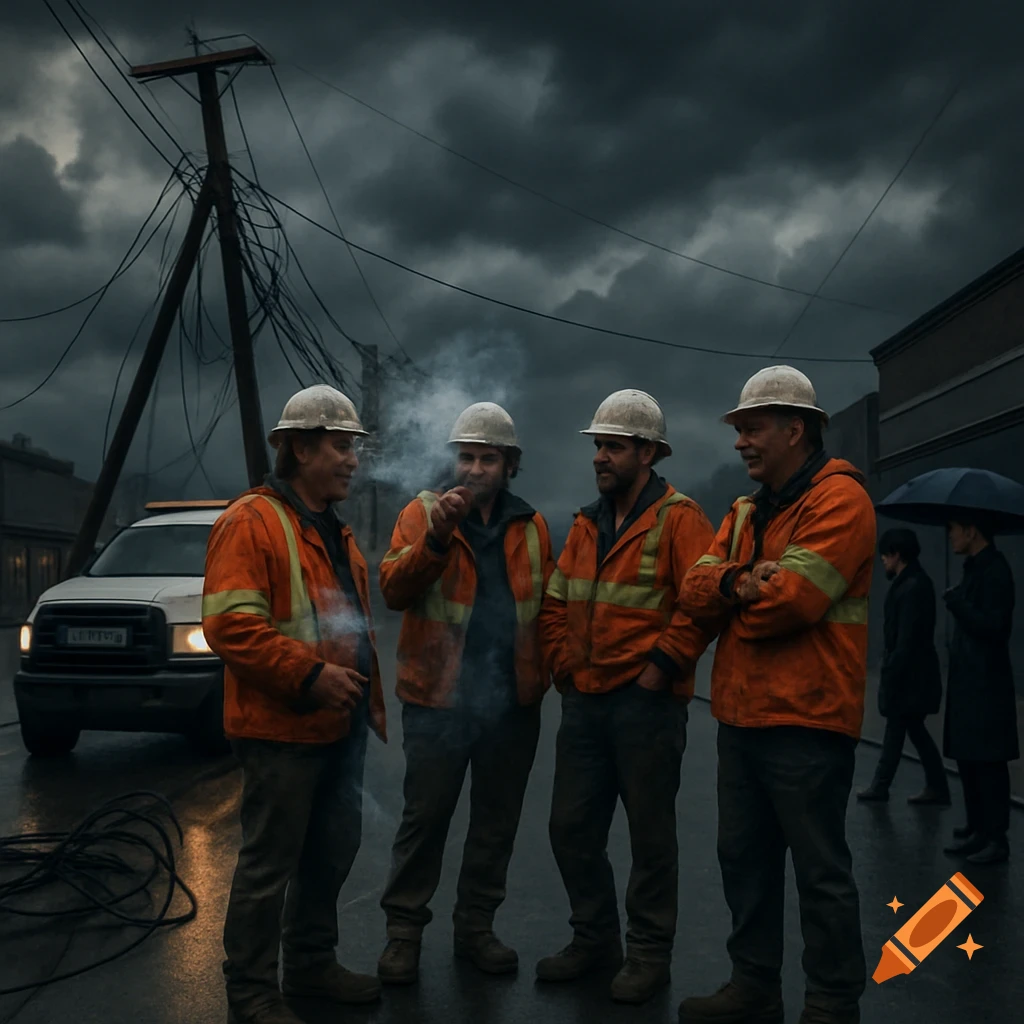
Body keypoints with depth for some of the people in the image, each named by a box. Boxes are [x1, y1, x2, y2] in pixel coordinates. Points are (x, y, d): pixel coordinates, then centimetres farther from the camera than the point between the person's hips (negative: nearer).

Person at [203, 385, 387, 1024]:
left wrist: (373, 700, 19)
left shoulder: (335, 531, 17)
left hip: (342, 728, 9)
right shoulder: (251, 522, -13)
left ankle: (311, 963, 34)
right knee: (270, 864, 0)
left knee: (333, 852, 17)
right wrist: (310, 675, -25)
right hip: (284, 730, -9)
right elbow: (230, 625, -22)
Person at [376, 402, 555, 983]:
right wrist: (437, 538, -26)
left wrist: (542, 674, 3)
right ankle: (404, 931, 17)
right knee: (425, 819, 4)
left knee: (497, 821, 13)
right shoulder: (424, 512, -1)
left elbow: (547, 603, 12)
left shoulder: (531, 526, 8)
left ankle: (476, 926, 27)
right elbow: (394, 590, -13)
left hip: (513, 702, 4)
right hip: (439, 699, -3)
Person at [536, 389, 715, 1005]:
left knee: (650, 835, 5)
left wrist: (660, 667, -18)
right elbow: (557, 604, 18)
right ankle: (594, 939, 29)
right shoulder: (587, 524, 13)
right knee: (572, 828, 12)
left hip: (645, 703, -7)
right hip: (584, 701, 7)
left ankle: (649, 954, 20)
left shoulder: (678, 518, -8)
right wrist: (565, 666, 7)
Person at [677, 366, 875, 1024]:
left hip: (805, 722, -8)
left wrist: (735, 597, -3)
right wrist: (737, 582, -16)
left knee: (820, 871, 1)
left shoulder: (839, 498, -10)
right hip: (741, 716, 9)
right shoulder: (746, 512, 17)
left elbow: (792, 597, -22)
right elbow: (697, 590, 5)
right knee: (744, 858, 15)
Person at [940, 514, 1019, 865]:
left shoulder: (995, 570, -14)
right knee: (968, 759, 12)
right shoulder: (975, 568, 15)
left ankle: (996, 838, 2)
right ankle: (976, 830, 19)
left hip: (987, 684, -9)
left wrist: (956, 603, -13)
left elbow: (994, 627, -21)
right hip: (967, 681, 9)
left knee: (988, 762, -4)